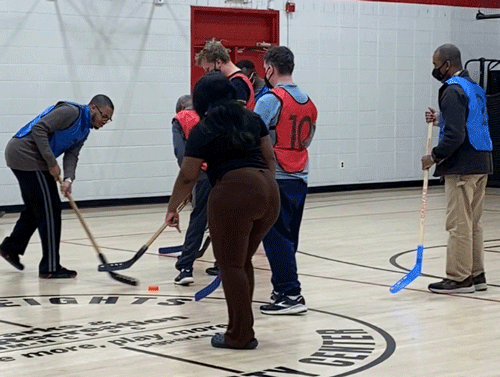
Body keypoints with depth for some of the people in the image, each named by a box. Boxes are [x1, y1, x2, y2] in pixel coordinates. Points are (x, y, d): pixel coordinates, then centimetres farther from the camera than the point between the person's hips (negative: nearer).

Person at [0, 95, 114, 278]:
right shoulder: (71, 112, -15)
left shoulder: (84, 130, 15)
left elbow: (71, 155, 5)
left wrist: (68, 179, -15)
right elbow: (39, 129, -22)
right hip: (25, 154, -10)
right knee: (50, 210, -7)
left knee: (35, 208, 22)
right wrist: (52, 163, -22)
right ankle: (50, 267, -2)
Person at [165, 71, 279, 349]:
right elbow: (269, 157, 19)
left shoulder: (203, 130, 3)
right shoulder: (252, 119, 17)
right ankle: (245, 332, 19)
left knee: (231, 264, 4)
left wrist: (172, 208, 17)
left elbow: (187, 177, 6)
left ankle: (239, 336, 5)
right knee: (243, 261, 16)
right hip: (268, 190, 6)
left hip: (234, 192, -6)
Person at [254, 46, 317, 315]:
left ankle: (290, 295, -3)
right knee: (288, 237, 14)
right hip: (299, 179, 7)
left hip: (274, 180, -7)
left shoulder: (270, 100, -13)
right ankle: (285, 289, 19)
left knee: (276, 239, -2)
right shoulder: (308, 102, 10)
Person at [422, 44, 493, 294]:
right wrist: (440, 120, 14)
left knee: (459, 224, -5)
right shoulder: (474, 87, 16)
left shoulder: (453, 91, -14)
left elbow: (455, 136, -20)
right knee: (473, 223, 13)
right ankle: (476, 275, 17)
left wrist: (434, 157, -10)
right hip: (481, 164, 10)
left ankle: (459, 278, -2)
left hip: (462, 167, -10)